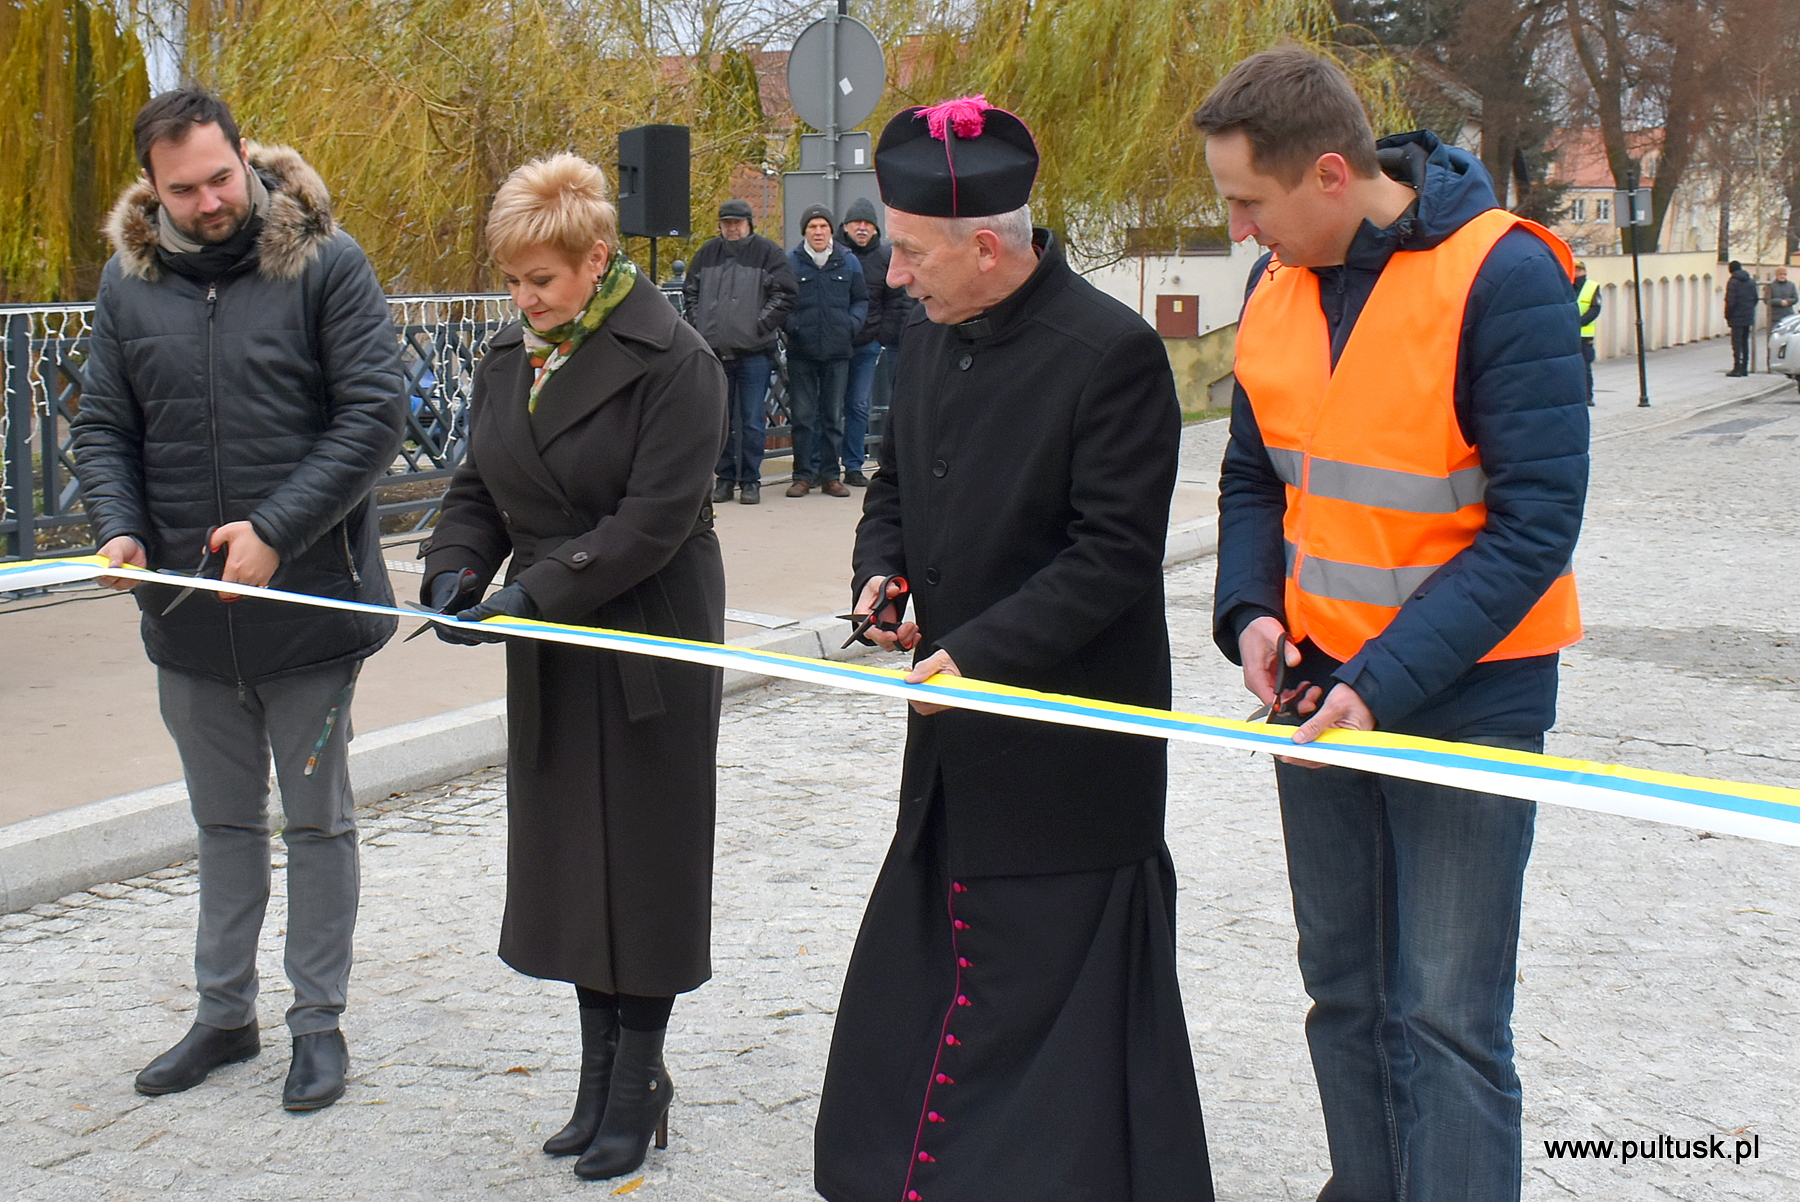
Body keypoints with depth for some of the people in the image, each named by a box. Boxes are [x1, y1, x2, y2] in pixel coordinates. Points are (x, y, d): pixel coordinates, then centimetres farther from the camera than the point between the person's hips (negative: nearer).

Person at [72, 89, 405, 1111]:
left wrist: (276, 529, -19)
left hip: (309, 602, -4)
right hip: (186, 608, 4)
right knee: (225, 822, 17)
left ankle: (320, 1021, 21)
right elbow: (104, 425, 9)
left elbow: (376, 412, -14)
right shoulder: (129, 279, 3)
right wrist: (117, 526, -10)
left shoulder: (325, 261, -9)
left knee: (318, 820, 9)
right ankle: (225, 1014, 30)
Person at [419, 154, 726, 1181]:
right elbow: (480, 488, 13)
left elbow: (655, 518, -20)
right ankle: (605, 1069, 23)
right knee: (568, 861, 11)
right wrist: (457, 568, -7)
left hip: (650, 645, -7)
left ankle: (639, 1082, 14)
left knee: (644, 861, 2)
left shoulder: (673, 361, -15)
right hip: (552, 655, 7)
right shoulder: (511, 358, 8)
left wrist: (537, 590, -25)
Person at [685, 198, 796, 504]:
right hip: (714, 351, 4)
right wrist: (699, 324, 5)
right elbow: (691, 291, 18)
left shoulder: (768, 253, 0)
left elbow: (784, 295, -3)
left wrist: (761, 325, -11)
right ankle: (724, 478, 17)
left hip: (754, 352, -4)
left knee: (753, 422, -1)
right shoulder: (708, 253, 11)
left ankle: (750, 481, 7)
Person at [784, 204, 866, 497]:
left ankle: (831, 476, 14)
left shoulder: (848, 262, 7)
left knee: (833, 416, 7)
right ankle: (804, 475, 8)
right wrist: (790, 324, -14)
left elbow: (861, 300, 13)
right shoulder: (790, 262, 0)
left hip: (838, 352, 2)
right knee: (802, 416, 1)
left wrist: (853, 324, -5)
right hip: (801, 352, -2)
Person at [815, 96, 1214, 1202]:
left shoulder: (1112, 350, -17)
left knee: (1050, 995, 1)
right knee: (919, 986, 16)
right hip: (957, 737, 8)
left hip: (1065, 755, -8)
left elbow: (1114, 553, -19)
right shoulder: (935, 330, 7)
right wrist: (882, 574, 1)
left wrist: (978, 652, -21)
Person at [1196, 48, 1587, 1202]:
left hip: (1466, 688, -6)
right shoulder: (1277, 283, 3)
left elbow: (1536, 523, -18)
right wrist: (1249, 612, -5)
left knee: (1445, 1016, -5)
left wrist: (1386, 682, -23)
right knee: (1344, 988, 15)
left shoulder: (1504, 276, -17)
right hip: (1316, 683, 6)